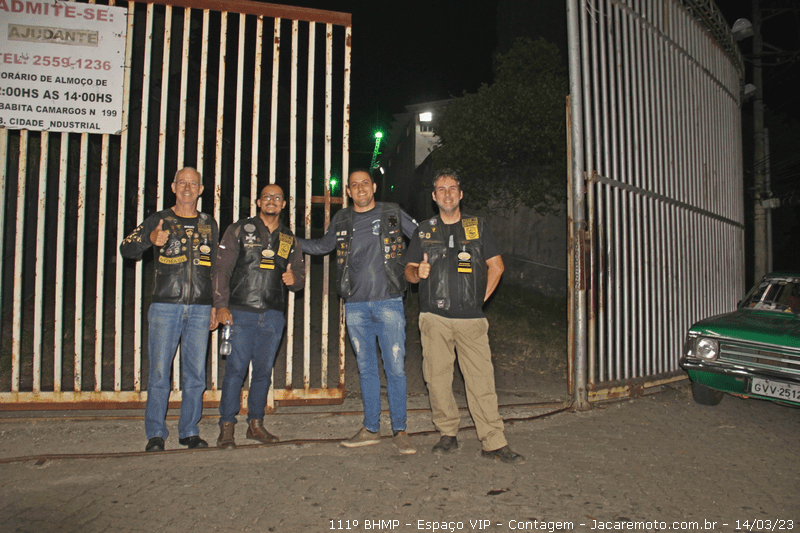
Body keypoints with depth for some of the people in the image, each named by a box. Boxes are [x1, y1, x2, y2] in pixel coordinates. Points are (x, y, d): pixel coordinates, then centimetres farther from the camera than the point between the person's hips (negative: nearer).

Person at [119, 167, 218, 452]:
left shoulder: (209, 224, 14)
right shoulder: (159, 220, 6)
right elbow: (126, 249, -3)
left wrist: (216, 306, 13)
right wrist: (151, 239, -24)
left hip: (199, 309, 2)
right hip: (165, 306, -2)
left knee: (196, 374, 5)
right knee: (159, 373, -1)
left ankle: (190, 431, 15)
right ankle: (156, 434, 10)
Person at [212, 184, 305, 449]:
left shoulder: (289, 239, 15)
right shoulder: (239, 230, 5)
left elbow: (300, 276, 19)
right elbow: (222, 269, 0)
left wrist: (294, 279, -7)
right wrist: (221, 305, -10)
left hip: (273, 316, 3)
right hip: (241, 313, -3)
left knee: (264, 371, 8)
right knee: (235, 369, -6)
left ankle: (256, 424, 19)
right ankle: (227, 427, 2)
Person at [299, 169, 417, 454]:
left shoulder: (393, 213, 4)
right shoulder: (341, 220, 11)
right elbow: (323, 245, 28)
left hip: (389, 303, -3)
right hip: (355, 306, 3)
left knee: (395, 368, -2)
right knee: (366, 369, 10)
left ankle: (400, 431, 10)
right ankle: (371, 429, 21)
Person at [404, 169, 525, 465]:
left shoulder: (477, 227, 12)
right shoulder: (424, 231, 13)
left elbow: (496, 266, 13)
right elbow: (409, 271, 13)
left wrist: (482, 298, 6)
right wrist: (418, 272, -10)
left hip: (471, 318, -1)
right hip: (435, 318, 1)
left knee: (481, 379, -5)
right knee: (437, 378, 1)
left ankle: (494, 443, 0)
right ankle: (448, 434, 17)